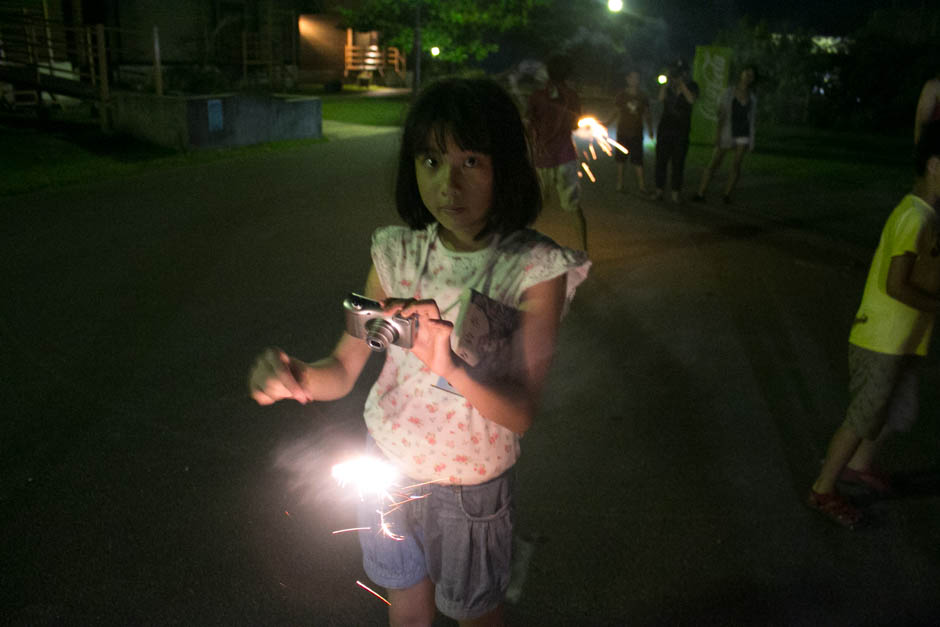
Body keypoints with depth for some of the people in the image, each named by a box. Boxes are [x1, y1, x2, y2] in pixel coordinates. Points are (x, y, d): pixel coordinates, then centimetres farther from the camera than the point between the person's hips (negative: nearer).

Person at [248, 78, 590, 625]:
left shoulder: (535, 269, -19)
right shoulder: (398, 253, -9)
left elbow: (522, 413, -22)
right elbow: (342, 371, -10)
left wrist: (449, 366, -40)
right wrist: (293, 375, -32)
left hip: (471, 483, -2)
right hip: (390, 464, 3)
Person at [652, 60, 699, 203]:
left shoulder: (691, 86, 2)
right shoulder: (667, 86, 6)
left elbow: (692, 100, -17)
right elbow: (661, 98, -12)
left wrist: (682, 84, -14)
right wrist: (667, 82, -14)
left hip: (682, 130, -2)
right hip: (665, 128, 2)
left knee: (678, 163, -1)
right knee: (661, 160, 1)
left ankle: (675, 194, 4)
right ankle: (659, 190, 9)